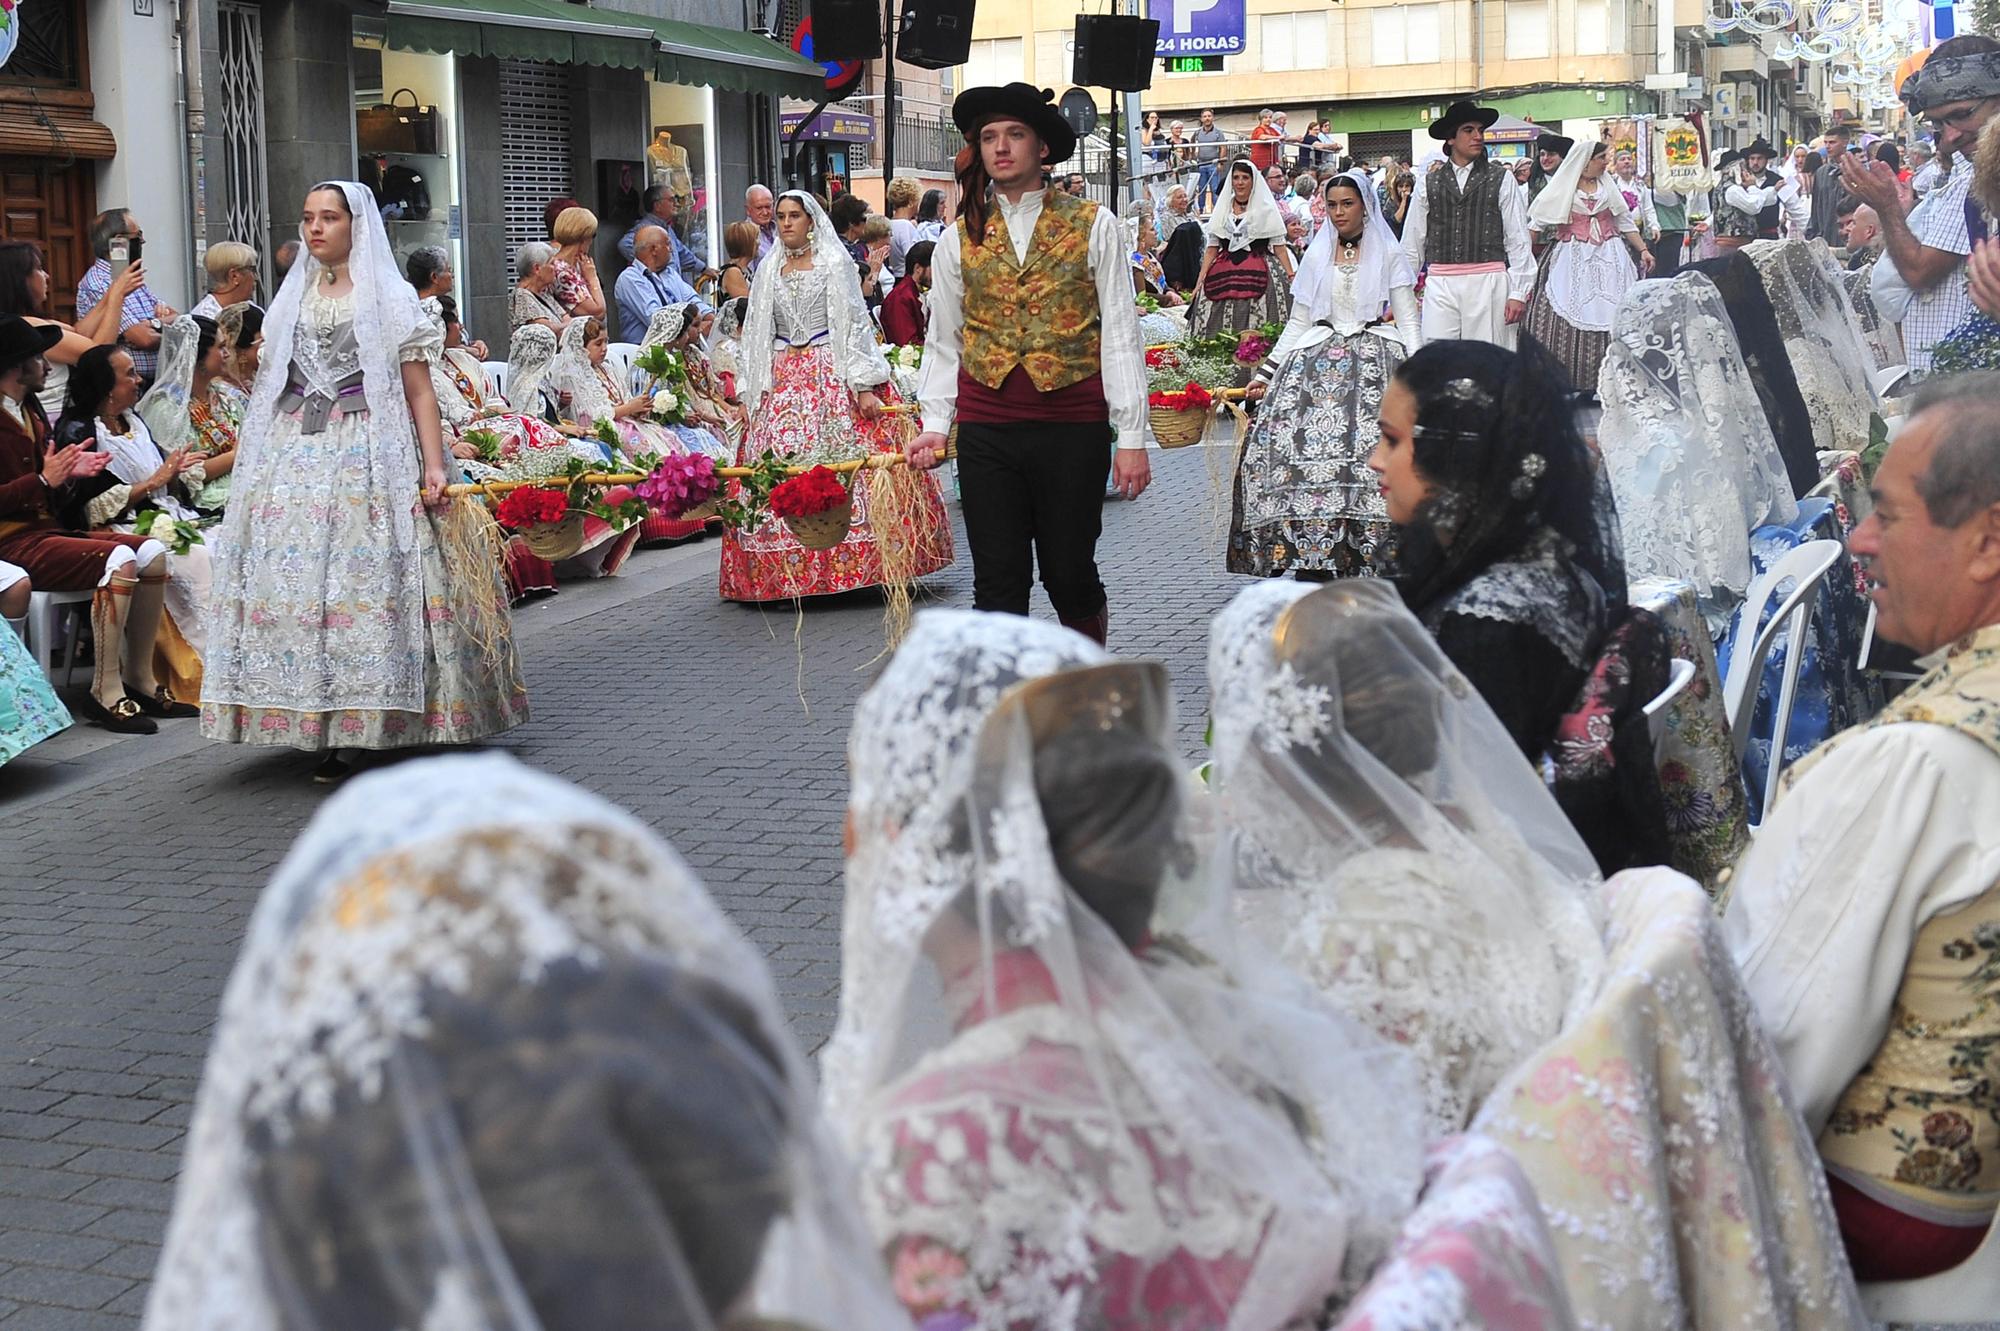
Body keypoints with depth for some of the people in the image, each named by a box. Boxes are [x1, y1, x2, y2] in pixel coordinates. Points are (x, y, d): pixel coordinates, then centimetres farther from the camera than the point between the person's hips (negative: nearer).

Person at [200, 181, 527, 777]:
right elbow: (274, 386, 21)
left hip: (368, 455, -4)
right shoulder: (294, 297, 17)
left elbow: (419, 391, -2)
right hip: (296, 455, 4)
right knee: (298, 577, -4)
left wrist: (434, 465, -12)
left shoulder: (388, 297, 3)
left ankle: (380, 722, -3)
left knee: (368, 579, -9)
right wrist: (250, 456, 13)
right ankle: (319, 729, -1)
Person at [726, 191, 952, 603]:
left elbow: (856, 323, -4)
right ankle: (789, 575, 0)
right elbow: (756, 335, 17)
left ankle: (850, 566, -7)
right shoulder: (769, 272, 15)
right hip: (783, 381, 4)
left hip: (833, 375, -4)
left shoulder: (835, 263, 2)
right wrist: (748, 393, 10)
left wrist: (864, 384, -12)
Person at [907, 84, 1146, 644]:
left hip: (1072, 425, -2)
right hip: (986, 430, 2)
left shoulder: (1092, 225, 2)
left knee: (1069, 572, 6)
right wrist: (935, 425, 3)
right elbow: (943, 343, 14)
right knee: (998, 583, 0)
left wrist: (1132, 436, -5)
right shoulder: (961, 237, 10)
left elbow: (1120, 334, 0)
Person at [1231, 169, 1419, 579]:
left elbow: (1408, 322, 6)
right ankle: (1310, 560, -16)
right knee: (1300, 445, -19)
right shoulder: (1316, 255, 17)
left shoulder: (1388, 254, 9)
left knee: (1370, 451, -24)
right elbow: (1298, 323, 19)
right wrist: (1266, 371, 9)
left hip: (1374, 359, -2)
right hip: (1318, 358, 2)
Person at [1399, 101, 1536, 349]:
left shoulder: (1502, 181, 7)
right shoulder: (1429, 185, 11)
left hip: (1487, 283, -1)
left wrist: (1519, 293, -2)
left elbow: (1518, 240, 4)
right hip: (1440, 285, 1)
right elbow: (1412, 243, 14)